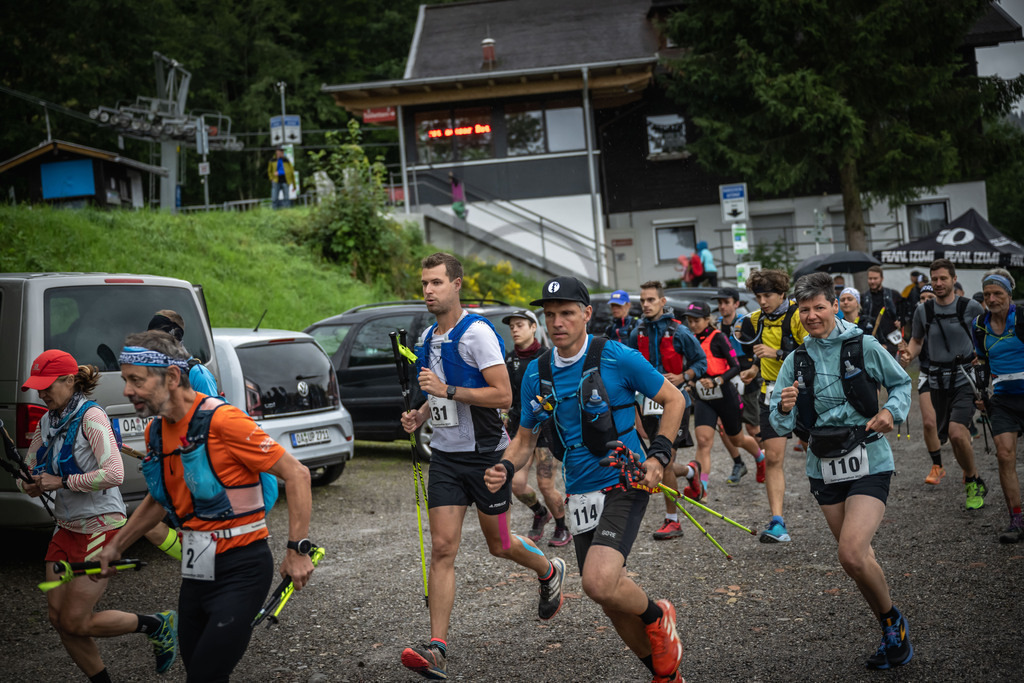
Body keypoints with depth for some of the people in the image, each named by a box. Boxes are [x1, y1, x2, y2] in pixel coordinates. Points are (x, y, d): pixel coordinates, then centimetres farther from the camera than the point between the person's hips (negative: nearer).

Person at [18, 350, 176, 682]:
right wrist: (32, 485, -8)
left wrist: (63, 482, -21)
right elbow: (29, 471, 15)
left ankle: (159, 625, 13)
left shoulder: (90, 416, -15)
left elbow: (114, 474, -26)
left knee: (76, 621, -5)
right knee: (58, 617, 6)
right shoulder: (46, 422, 8)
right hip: (67, 528, 8)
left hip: (101, 527, -8)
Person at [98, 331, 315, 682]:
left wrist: (297, 549, -18)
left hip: (241, 570, -8)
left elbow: (296, 473, -16)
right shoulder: (155, 431, 7)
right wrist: (115, 547, 24)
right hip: (196, 571, 8)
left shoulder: (223, 420, -18)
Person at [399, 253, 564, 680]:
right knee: (442, 548, -6)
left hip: (486, 454, -6)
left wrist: (448, 390, -25)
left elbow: (503, 395, -20)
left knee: (498, 545, 9)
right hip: (445, 456, 6)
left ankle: (549, 572, 42)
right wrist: (420, 415, 6)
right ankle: (437, 648, -10)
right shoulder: (428, 338, 11)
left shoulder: (477, 332, -14)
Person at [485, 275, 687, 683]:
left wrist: (658, 455, -12)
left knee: (599, 581, -26)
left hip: (623, 486, -6)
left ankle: (656, 617, 6)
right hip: (580, 496, 6)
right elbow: (525, 438, 14)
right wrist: (505, 469, -7)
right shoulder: (536, 374, 4)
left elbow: (673, 399, -1)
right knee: (611, 601, 11)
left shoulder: (618, 358, -10)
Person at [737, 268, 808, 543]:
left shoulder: (799, 316, -13)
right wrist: (756, 368, 4)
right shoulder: (757, 319, 5)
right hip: (773, 394, 4)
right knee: (772, 458, -9)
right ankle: (777, 523, -12)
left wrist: (778, 354, -27)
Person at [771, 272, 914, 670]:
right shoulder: (795, 361, 3)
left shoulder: (864, 346, -6)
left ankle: (894, 620, 6)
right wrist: (784, 409, -22)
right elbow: (781, 427, 0)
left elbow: (901, 383, 9)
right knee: (860, 559, 12)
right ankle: (891, 633, 30)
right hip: (824, 468, 5)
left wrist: (892, 411, -10)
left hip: (868, 462, -4)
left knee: (852, 555, -19)